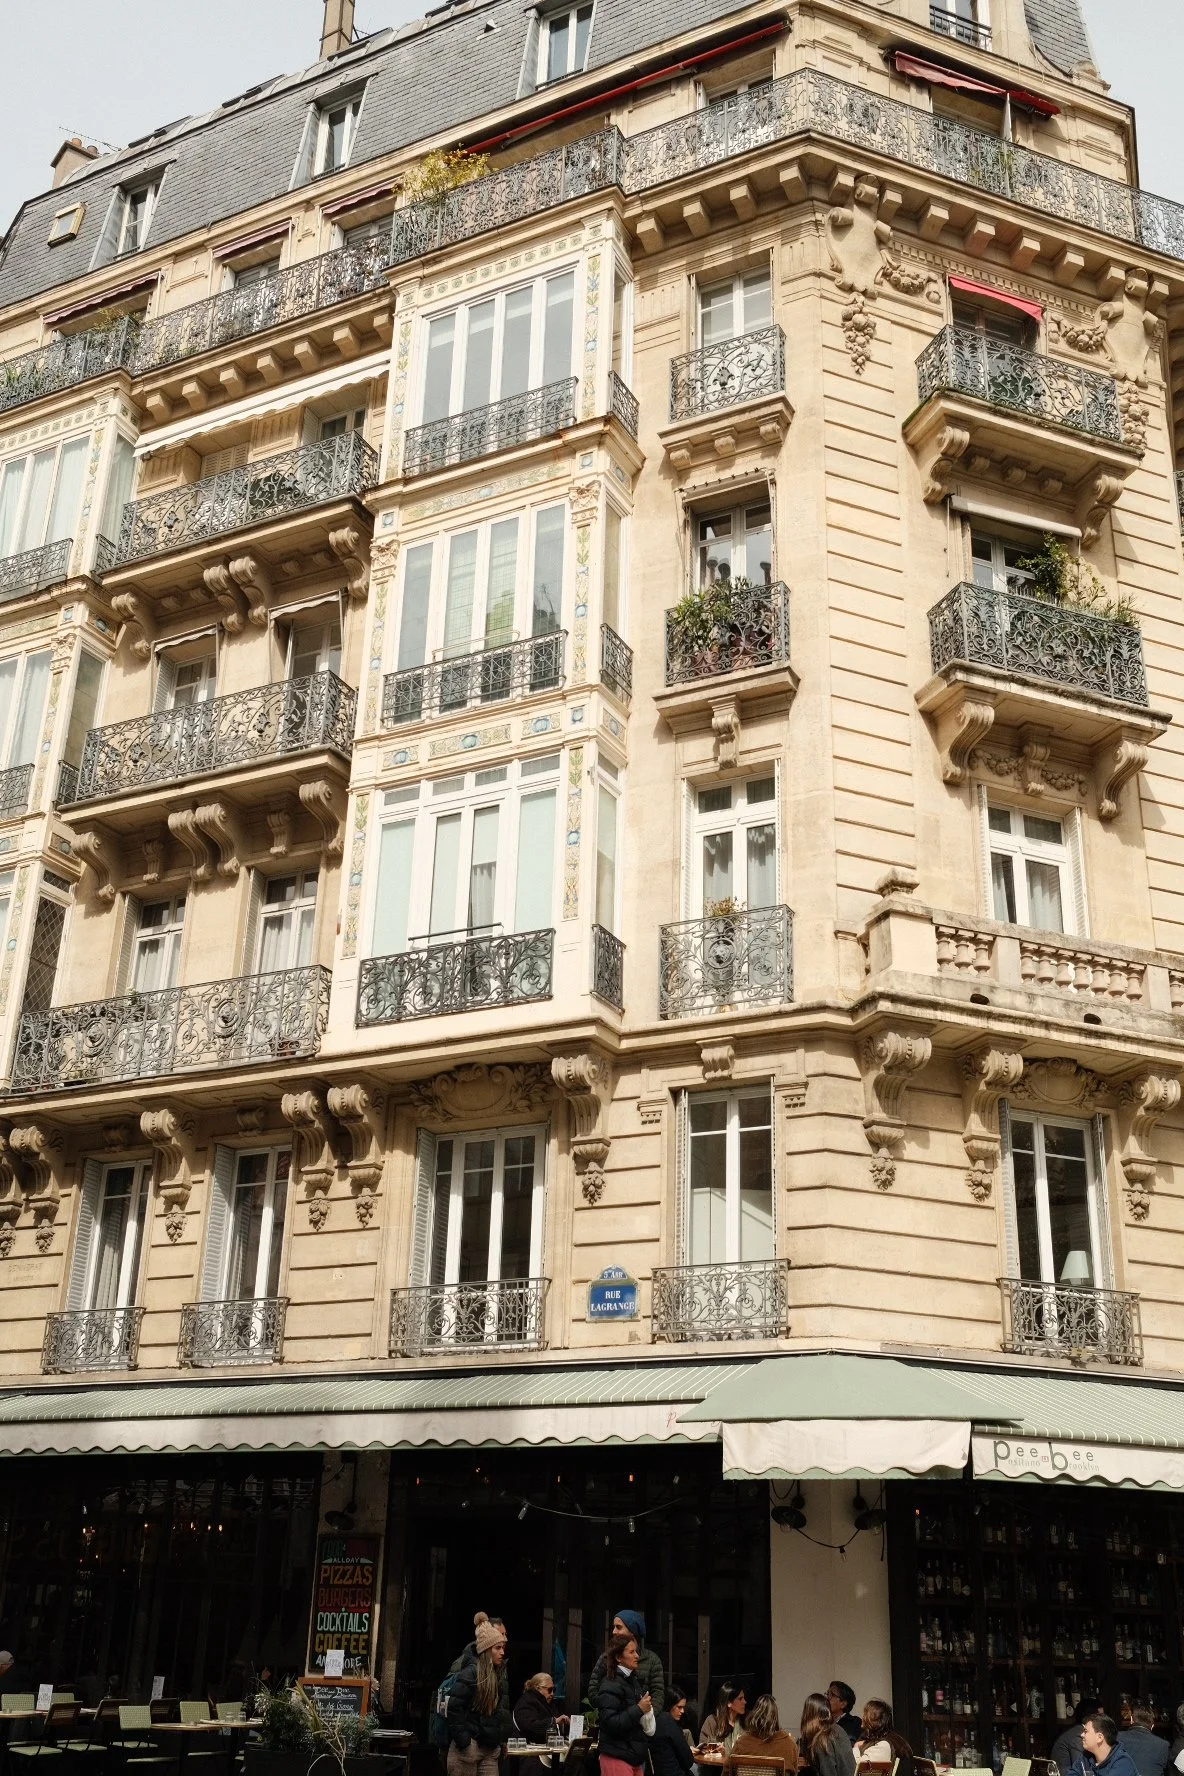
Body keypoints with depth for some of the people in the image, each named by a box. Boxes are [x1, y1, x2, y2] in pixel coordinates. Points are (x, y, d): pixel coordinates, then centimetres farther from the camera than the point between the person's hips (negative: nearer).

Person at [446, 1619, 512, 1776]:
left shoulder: (496, 1674, 13)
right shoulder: (471, 1672, -13)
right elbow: (454, 1708, -19)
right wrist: (463, 1742, -19)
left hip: (490, 1749, 7)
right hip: (468, 1747, -7)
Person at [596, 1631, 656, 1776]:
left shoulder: (634, 1680, 14)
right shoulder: (610, 1685, -14)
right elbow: (610, 1723, -22)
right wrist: (639, 1709, -20)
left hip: (635, 1755, 8)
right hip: (617, 1757, -8)